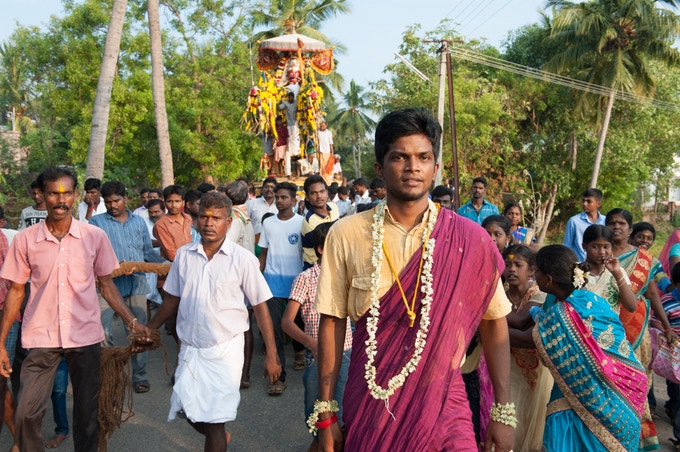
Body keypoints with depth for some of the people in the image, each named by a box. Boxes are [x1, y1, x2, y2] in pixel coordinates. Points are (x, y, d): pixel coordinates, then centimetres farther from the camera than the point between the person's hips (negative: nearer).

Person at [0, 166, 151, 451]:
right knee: (26, 413, -2)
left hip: (86, 337, 0)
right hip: (41, 338, 0)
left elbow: (106, 285, 5)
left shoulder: (95, 237, -2)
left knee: (87, 414, 9)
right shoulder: (24, 240, -2)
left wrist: (132, 322, -4)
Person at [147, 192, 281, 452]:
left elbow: (260, 307, -7)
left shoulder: (243, 259, -10)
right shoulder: (184, 255, 1)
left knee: (214, 420, 1)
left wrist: (271, 355, -10)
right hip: (190, 349, 4)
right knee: (190, 411, 14)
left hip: (225, 350, -4)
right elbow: (173, 300, 12)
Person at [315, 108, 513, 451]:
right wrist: (326, 412, -2)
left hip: (444, 402, 0)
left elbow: (494, 322, 0)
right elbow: (332, 322, -3)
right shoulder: (346, 235, -8)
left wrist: (503, 412, 0)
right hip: (368, 402, 1)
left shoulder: (469, 240, -8)